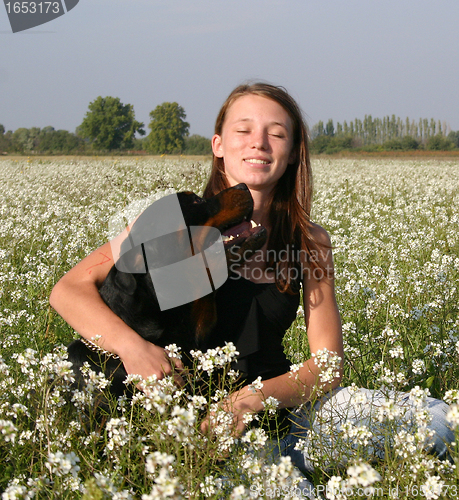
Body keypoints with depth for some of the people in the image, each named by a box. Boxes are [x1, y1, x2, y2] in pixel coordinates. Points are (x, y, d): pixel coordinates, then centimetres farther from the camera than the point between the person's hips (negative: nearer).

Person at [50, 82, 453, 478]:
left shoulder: (311, 243, 2)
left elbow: (328, 365, -1)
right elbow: (68, 291, -10)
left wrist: (254, 398, -20)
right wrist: (131, 346, -29)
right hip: (194, 412, -5)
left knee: (438, 419, -11)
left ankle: (290, 455, 2)